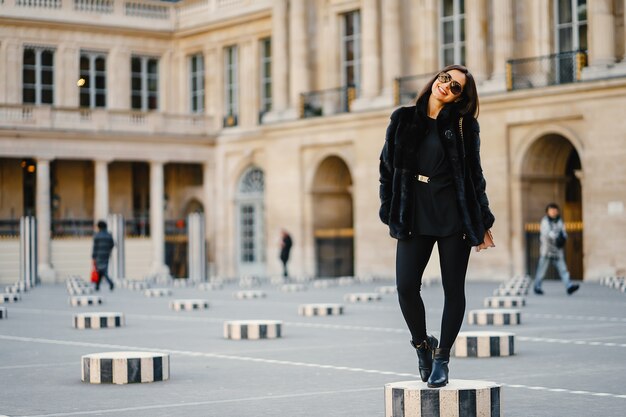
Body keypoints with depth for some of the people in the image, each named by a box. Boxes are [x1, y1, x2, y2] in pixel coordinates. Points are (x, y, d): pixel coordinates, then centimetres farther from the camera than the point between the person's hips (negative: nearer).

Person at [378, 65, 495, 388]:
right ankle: (422, 344, 18)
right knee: (406, 286, -7)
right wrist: (390, 213, 3)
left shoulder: (463, 125, 3)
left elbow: (474, 175, 6)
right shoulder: (403, 120, 6)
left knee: (453, 288, 1)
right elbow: (388, 166, 8)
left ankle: (441, 357, 14)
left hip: (454, 215, -1)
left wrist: (481, 221, 3)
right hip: (414, 214, 1)